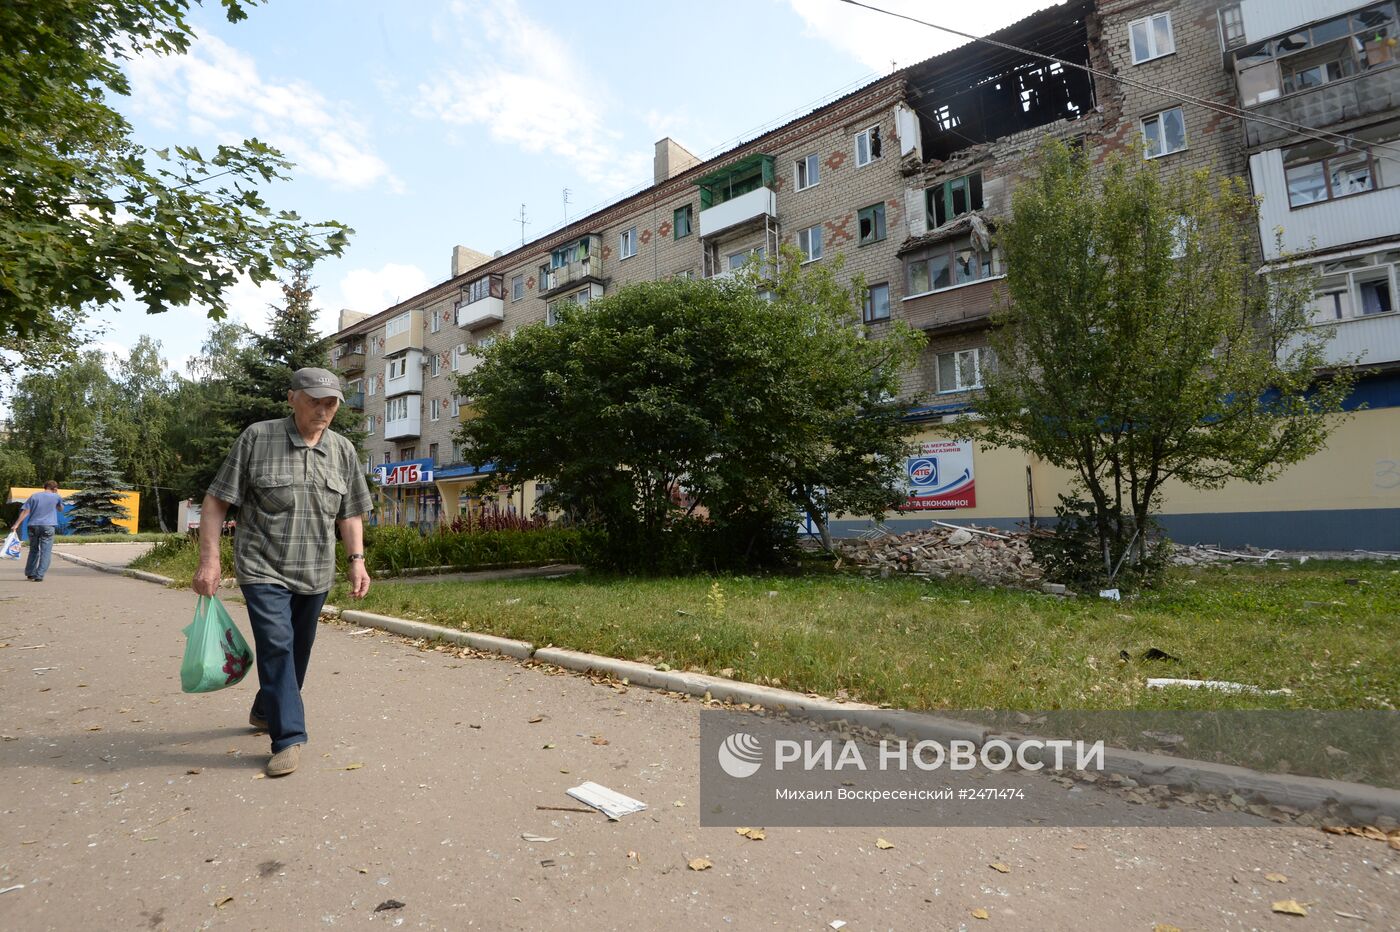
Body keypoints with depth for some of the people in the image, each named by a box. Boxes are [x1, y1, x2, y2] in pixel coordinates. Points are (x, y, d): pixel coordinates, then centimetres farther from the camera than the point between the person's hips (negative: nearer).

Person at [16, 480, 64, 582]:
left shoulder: (34, 496, 11)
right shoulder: (56, 497, 6)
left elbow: (25, 511, 1)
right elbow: (61, 509, 22)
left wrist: (17, 524, -1)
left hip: (33, 526, 4)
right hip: (47, 526, -4)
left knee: (33, 550, 18)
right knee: (45, 552, -2)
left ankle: (30, 574, 25)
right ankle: (39, 576, -10)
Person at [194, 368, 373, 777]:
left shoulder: (343, 451, 3)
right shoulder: (257, 438, -7)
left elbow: (350, 514, 9)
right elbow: (216, 501, -5)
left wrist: (357, 560, 0)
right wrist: (209, 560, -11)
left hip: (315, 573, 4)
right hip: (264, 569, -4)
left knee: (298, 650, 16)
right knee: (276, 646, -12)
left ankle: (265, 712, 40)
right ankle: (289, 738, -2)